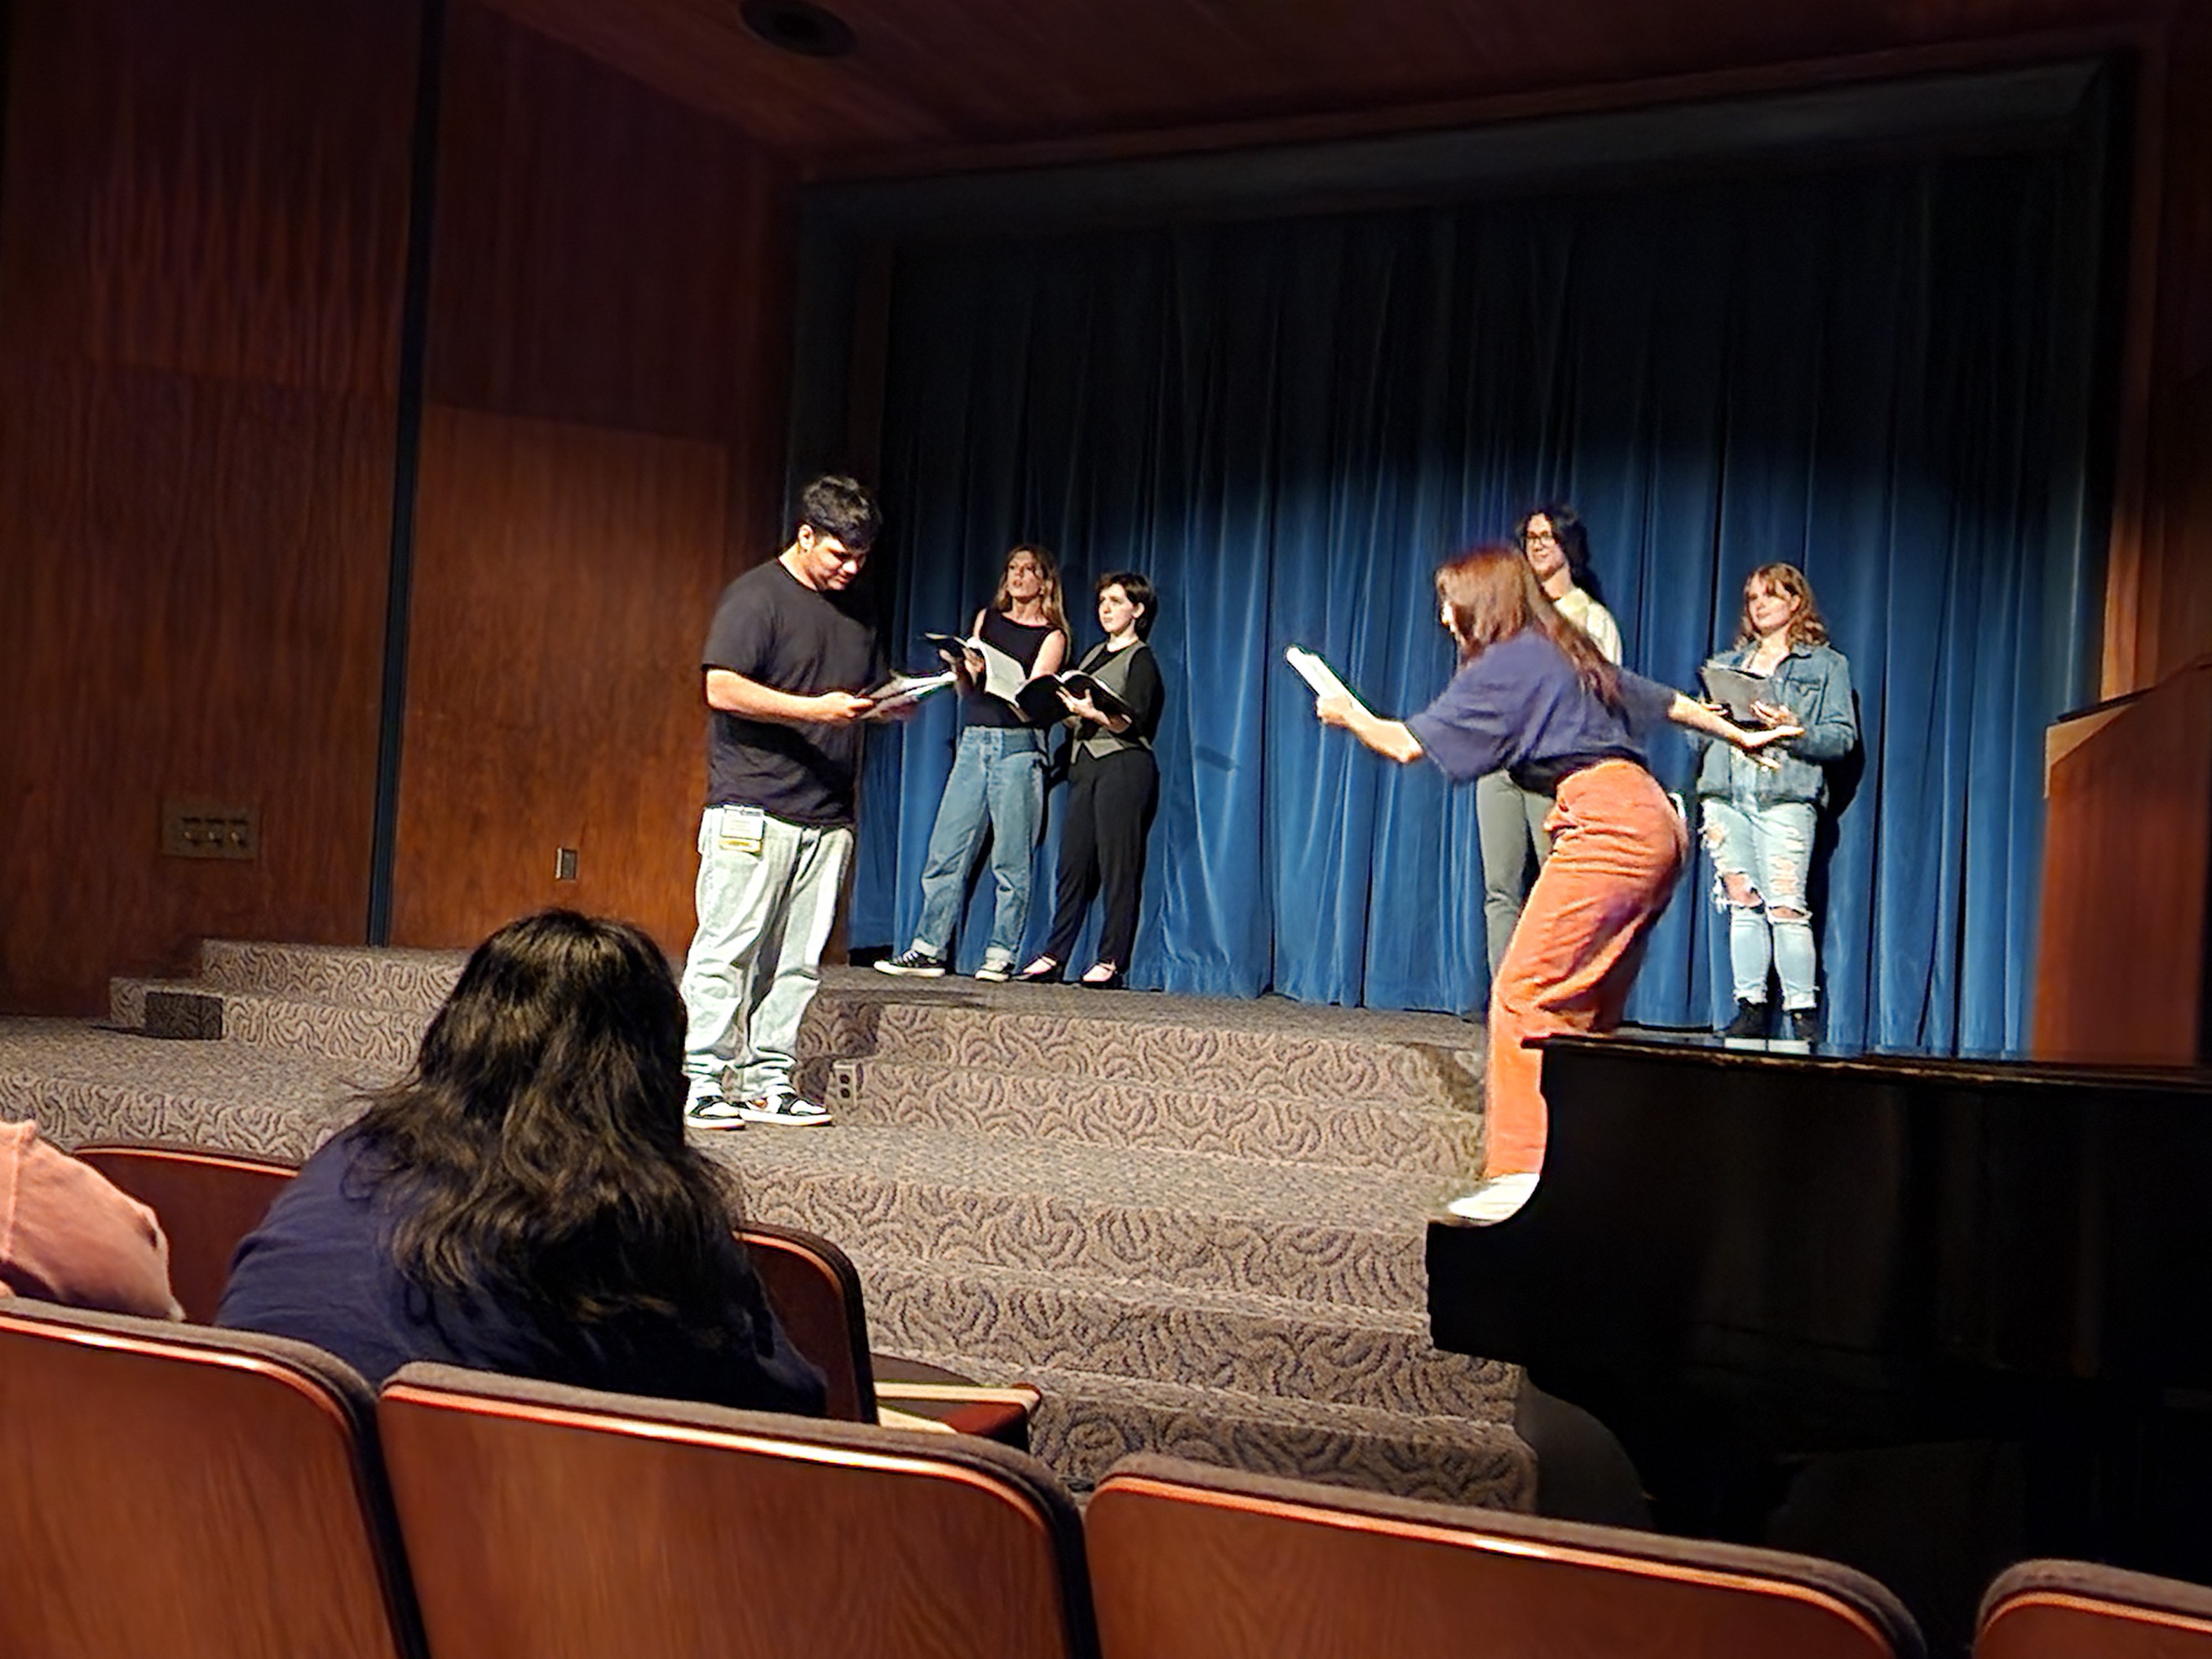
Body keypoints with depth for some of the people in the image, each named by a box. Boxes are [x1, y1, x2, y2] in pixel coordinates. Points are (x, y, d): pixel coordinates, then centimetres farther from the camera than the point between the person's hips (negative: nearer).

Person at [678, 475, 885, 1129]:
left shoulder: (857, 614, 20)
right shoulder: (755, 596, -3)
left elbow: (870, 695, 30)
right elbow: (723, 689, -12)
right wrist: (816, 710, -18)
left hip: (827, 816, 7)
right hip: (753, 809, -7)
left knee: (797, 959, 5)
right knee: (729, 946, -6)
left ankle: (768, 1080, 11)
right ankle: (701, 1080, -1)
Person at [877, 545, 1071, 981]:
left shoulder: (1052, 636, 4)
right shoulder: (987, 619, 16)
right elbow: (968, 692, 15)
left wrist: (991, 672, -21)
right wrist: (961, 668, -6)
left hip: (1019, 746, -4)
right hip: (974, 741, 4)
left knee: (1012, 860, -3)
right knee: (947, 850, 0)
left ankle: (1001, 955, 3)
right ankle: (930, 949, 5)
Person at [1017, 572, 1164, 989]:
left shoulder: (1141, 660, -1)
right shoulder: (1093, 655, 21)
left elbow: (1130, 723, -12)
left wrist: (1092, 712, -26)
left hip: (1124, 766, -7)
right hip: (1085, 763, 7)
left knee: (1117, 866, -7)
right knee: (1073, 863, 3)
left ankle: (1111, 961, -6)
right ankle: (1054, 957, 4)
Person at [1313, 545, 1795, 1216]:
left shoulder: (1505, 664, 1)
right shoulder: (1567, 652, 25)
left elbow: (1409, 744, 1)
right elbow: (1668, 701, 34)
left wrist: (1350, 716, 19)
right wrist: (1740, 734, 48)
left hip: (1608, 824, -10)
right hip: (1657, 824, 10)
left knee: (1525, 995, -11)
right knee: (1587, 1013, 11)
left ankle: (1524, 1175, -15)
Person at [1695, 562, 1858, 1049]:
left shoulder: (1826, 664, 12)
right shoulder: (1726, 663, 24)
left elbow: (1843, 737, 3)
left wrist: (1794, 731, -13)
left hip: (1785, 797, -4)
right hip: (1726, 795, 4)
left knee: (1785, 907, -12)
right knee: (1742, 904, 1)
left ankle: (1803, 1015, -7)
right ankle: (1750, 1009, 5)